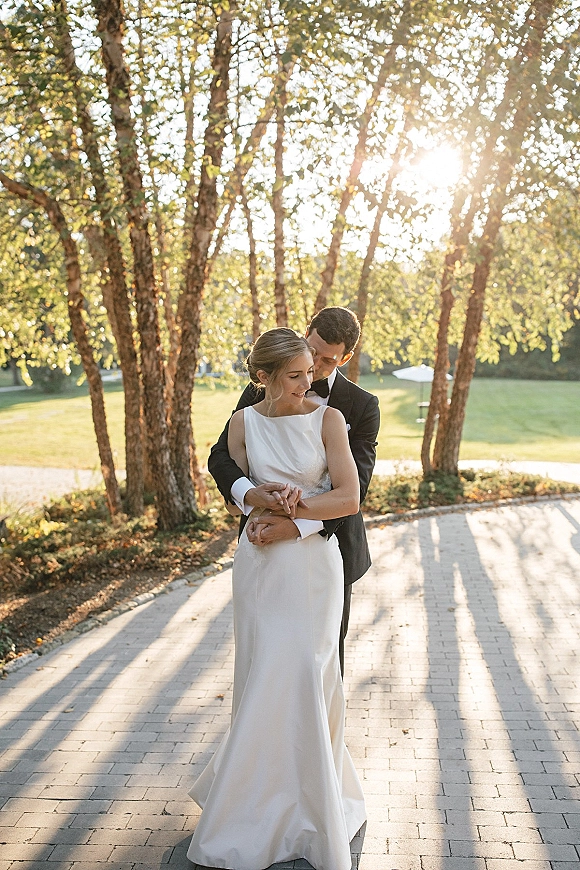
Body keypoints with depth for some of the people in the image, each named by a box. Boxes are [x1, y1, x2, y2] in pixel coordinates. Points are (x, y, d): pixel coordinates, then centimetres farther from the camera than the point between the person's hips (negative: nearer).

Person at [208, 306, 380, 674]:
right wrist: (250, 494, -33)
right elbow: (221, 456, -10)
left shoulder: (363, 406, -8)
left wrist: (297, 526, -34)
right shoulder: (261, 392, -2)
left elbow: (353, 486, -18)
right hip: (267, 546, 1)